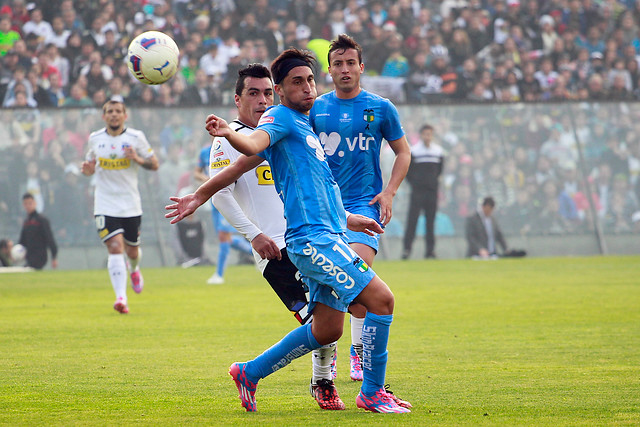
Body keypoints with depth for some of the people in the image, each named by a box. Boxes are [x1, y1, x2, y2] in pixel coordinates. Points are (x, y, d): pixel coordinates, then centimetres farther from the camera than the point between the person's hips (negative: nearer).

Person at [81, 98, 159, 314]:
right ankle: (121, 297, -23)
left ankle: (134, 270, 51)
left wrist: (138, 159, -18)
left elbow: (154, 164, 2)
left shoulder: (136, 137, -2)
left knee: (132, 250, 13)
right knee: (115, 248, -17)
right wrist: (87, 169, -6)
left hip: (131, 205, 1)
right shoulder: (95, 139, 3)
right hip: (105, 205, -1)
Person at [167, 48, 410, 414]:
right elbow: (255, 144, -26)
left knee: (327, 329, 8)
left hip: (327, 236, 9)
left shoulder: (306, 125, 24)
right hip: (312, 237, -9)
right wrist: (228, 134, -46)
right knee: (382, 299, -14)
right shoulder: (281, 117, -3)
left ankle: (250, 373, 19)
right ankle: (372, 392, -5)